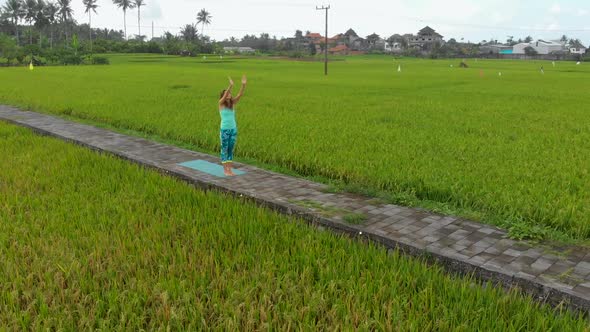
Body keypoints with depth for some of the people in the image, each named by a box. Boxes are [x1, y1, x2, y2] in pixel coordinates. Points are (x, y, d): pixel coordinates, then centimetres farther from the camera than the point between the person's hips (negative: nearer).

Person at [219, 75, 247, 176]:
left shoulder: (233, 103, 7)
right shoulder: (221, 103, -4)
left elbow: (240, 95, -5)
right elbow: (225, 96, -24)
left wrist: (243, 85, -20)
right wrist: (231, 85, -36)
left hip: (233, 129, 5)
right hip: (224, 130, -5)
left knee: (231, 149, 10)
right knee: (225, 149, 3)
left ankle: (229, 169, 17)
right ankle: (225, 170, 11)